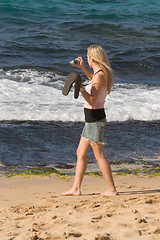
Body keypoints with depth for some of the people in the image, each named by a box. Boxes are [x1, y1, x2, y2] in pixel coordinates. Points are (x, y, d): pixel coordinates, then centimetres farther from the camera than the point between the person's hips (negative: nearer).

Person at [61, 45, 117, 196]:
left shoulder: (100, 75, -19)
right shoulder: (100, 74, 10)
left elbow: (92, 100, -27)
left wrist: (81, 88, -39)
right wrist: (83, 68, 32)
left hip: (95, 120, -10)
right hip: (92, 120, 10)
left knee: (99, 156, -3)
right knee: (80, 153, 12)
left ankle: (112, 190, 3)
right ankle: (76, 189, 15)